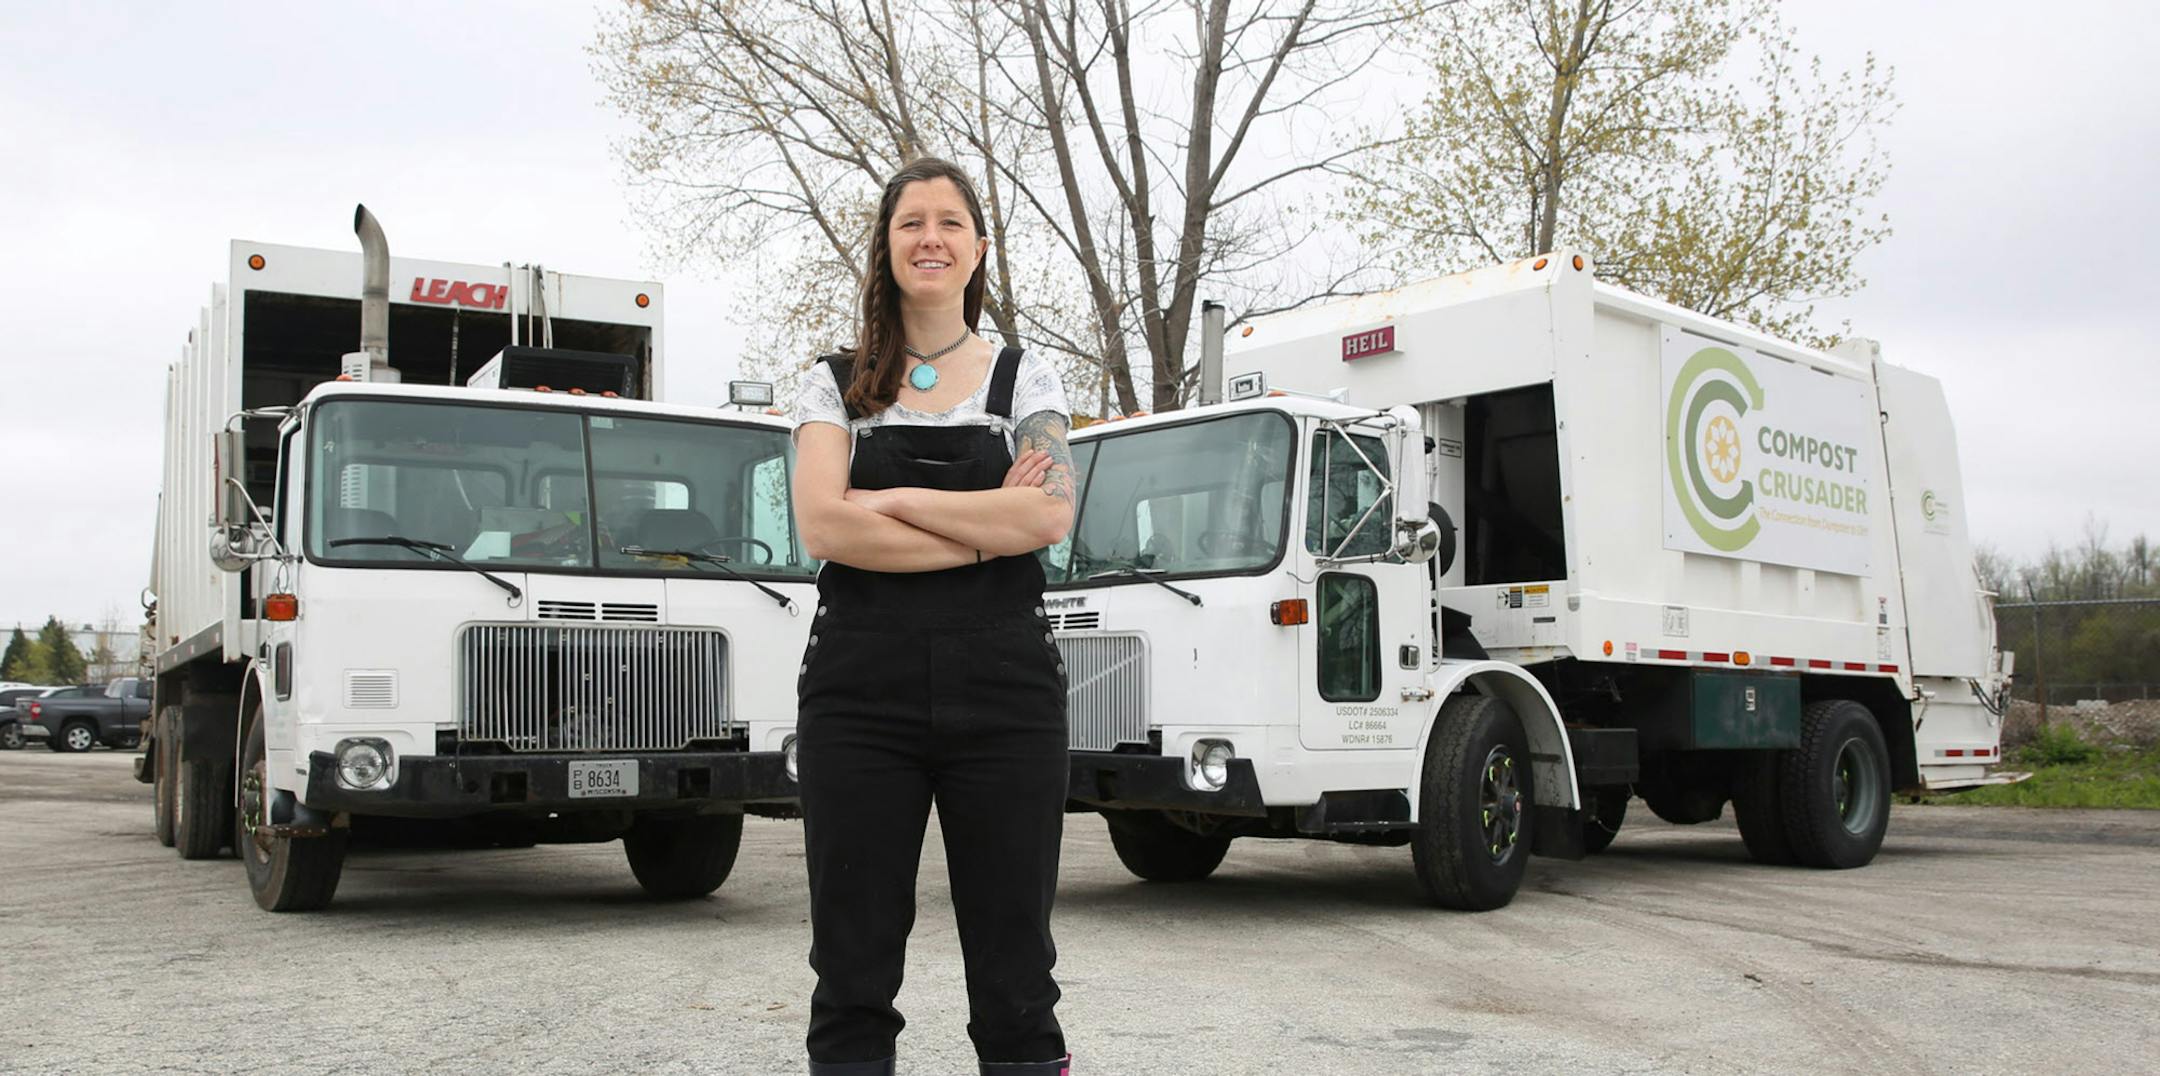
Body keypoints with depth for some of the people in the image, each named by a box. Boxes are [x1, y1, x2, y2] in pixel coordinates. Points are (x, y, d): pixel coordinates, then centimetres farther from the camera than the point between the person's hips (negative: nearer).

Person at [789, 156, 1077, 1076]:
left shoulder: (1025, 378, 10)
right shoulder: (836, 383, 10)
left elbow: (1048, 516, -8)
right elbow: (822, 525, -7)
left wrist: (894, 499, -7)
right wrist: (986, 529, -9)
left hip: (1003, 686, 0)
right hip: (860, 688, 0)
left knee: (1014, 974, 4)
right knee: (853, 974, 5)